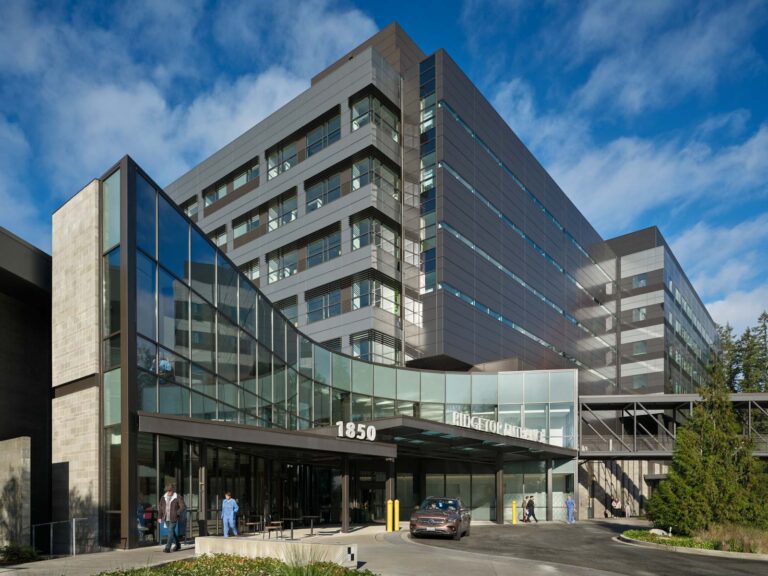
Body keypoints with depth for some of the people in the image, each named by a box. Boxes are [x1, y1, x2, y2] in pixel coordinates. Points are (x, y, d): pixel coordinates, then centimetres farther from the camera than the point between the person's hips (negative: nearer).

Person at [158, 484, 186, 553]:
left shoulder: (177, 498, -8)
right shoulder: (163, 498, 7)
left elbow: (183, 507, -9)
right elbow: (160, 507, 17)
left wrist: (177, 513, -13)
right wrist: (160, 517, 11)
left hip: (173, 519, -6)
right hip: (166, 519, 6)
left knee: (171, 532, -11)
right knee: (172, 532, 14)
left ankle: (167, 547, -9)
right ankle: (177, 545, 30)